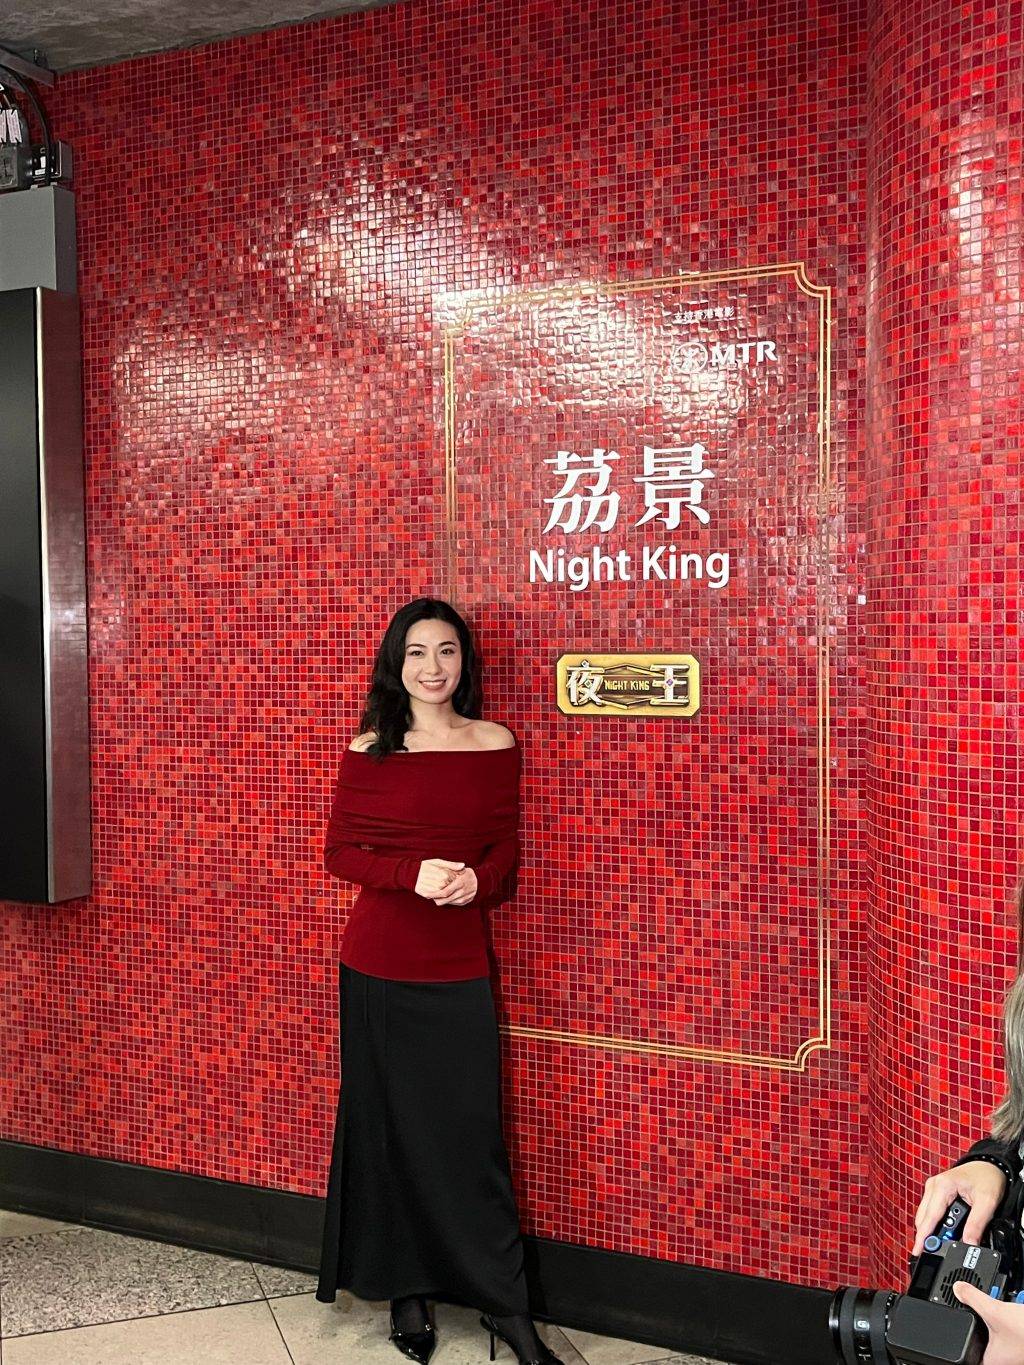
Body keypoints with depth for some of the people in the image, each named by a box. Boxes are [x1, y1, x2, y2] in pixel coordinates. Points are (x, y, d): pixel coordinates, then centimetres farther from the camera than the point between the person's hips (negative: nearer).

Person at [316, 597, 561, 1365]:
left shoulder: (497, 746, 1)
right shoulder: (369, 751, -2)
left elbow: (508, 851, 5)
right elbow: (339, 852, -1)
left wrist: (476, 880, -17)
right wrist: (413, 875, -18)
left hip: (460, 964, 0)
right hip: (378, 962, 0)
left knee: (472, 1128, 4)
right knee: (390, 1123, 10)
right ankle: (407, 1292, 28)